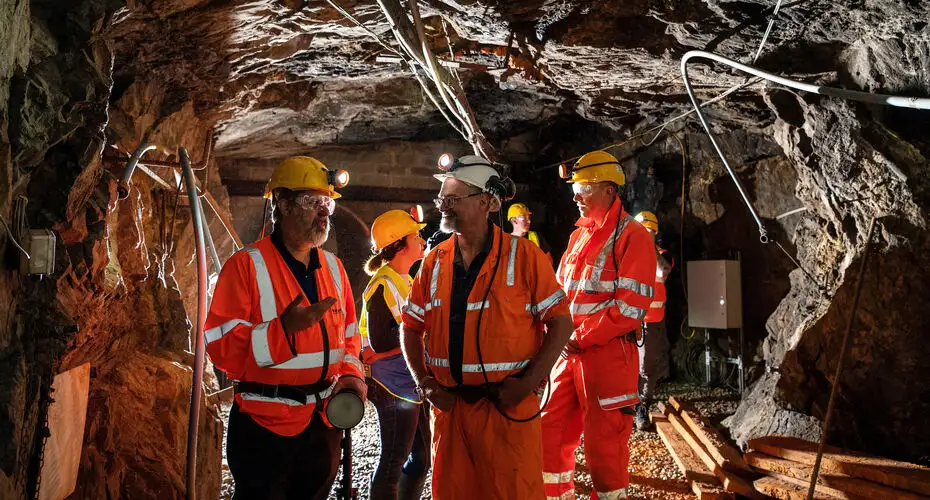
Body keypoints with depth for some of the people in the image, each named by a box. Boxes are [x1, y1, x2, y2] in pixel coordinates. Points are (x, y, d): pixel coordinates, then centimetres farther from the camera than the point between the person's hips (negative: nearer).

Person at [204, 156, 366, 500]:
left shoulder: (333, 267, 8)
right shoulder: (247, 264, -12)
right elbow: (221, 347, -18)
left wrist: (350, 375, -3)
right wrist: (286, 327, -30)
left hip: (323, 423, 6)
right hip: (264, 427, -6)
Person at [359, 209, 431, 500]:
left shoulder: (406, 281, 12)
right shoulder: (382, 285, -15)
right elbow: (380, 342, -23)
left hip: (414, 383, 9)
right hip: (394, 387, -9)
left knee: (422, 458, 16)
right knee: (393, 463, 3)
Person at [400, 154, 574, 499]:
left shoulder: (523, 256, -6)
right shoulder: (435, 261, 6)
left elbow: (560, 322, -5)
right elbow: (411, 327, 12)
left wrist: (528, 383, -13)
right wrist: (423, 381, 0)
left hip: (509, 405, -4)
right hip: (449, 405, 4)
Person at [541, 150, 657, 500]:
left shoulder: (632, 236, -9)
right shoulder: (579, 235, 14)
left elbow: (631, 306, -15)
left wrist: (581, 338, -15)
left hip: (608, 354, -7)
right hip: (571, 351, 7)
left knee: (604, 446, 3)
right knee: (552, 432, 12)